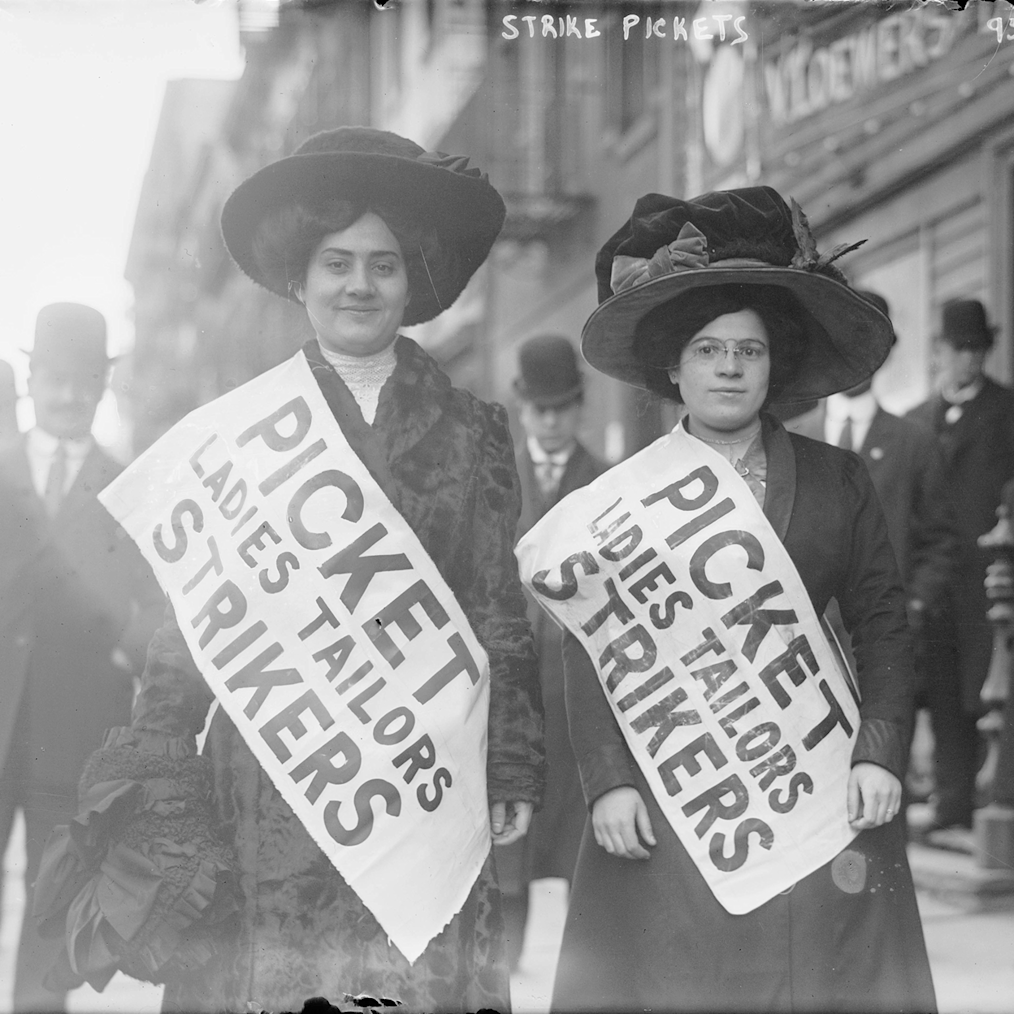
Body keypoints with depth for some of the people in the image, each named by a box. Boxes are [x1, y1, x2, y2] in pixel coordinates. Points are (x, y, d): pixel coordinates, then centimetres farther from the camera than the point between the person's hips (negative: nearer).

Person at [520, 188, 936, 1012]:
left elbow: (884, 625, 7)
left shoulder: (838, 481, 9)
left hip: (815, 794, 1)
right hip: (664, 804, -1)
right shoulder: (622, 494, 5)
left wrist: (881, 752, -5)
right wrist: (608, 781, -7)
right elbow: (589, 650, 3)